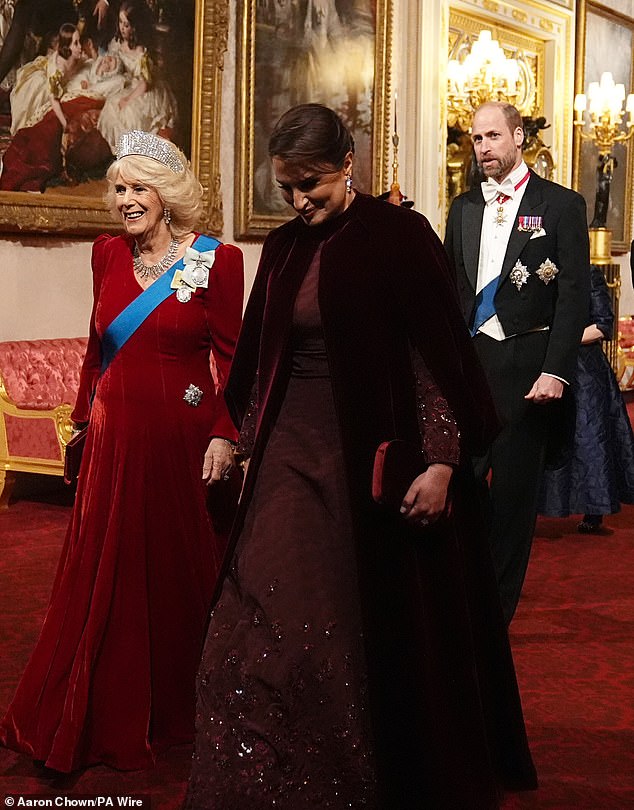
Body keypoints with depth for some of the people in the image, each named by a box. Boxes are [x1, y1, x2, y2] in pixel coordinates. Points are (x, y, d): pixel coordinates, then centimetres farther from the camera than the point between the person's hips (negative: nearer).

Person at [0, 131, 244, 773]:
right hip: (115, 434, 4)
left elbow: (230, 357, -6)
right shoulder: (108, 254, 6)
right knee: (105, 577, 11)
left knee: (177, 572, 9)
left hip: (181, 438, -4)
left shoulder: (217, 260, -7)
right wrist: (84, 416, 15)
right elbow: (99, 345, 14)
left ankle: (173, 712, 29)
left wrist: (223, 435, -13)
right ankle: (109, 716, 28)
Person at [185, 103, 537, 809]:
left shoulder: (400, 235, -8)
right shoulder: (282, 248, 9)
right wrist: (249, 443, 14)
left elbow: (439, 354, -12)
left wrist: (441, 461, -18)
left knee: (383, 630, 7)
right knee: (263, 632, 1)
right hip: (294, 456, 5)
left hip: (377, 459, -4)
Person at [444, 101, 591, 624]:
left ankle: (496, 611, 17)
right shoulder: (463, 208, 13)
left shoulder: (562, 205, -1)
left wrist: (556, 370, -13)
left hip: (526, 368, -3)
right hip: (469, 362, 3)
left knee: (514, 489, 4)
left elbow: (575, 295, -5)